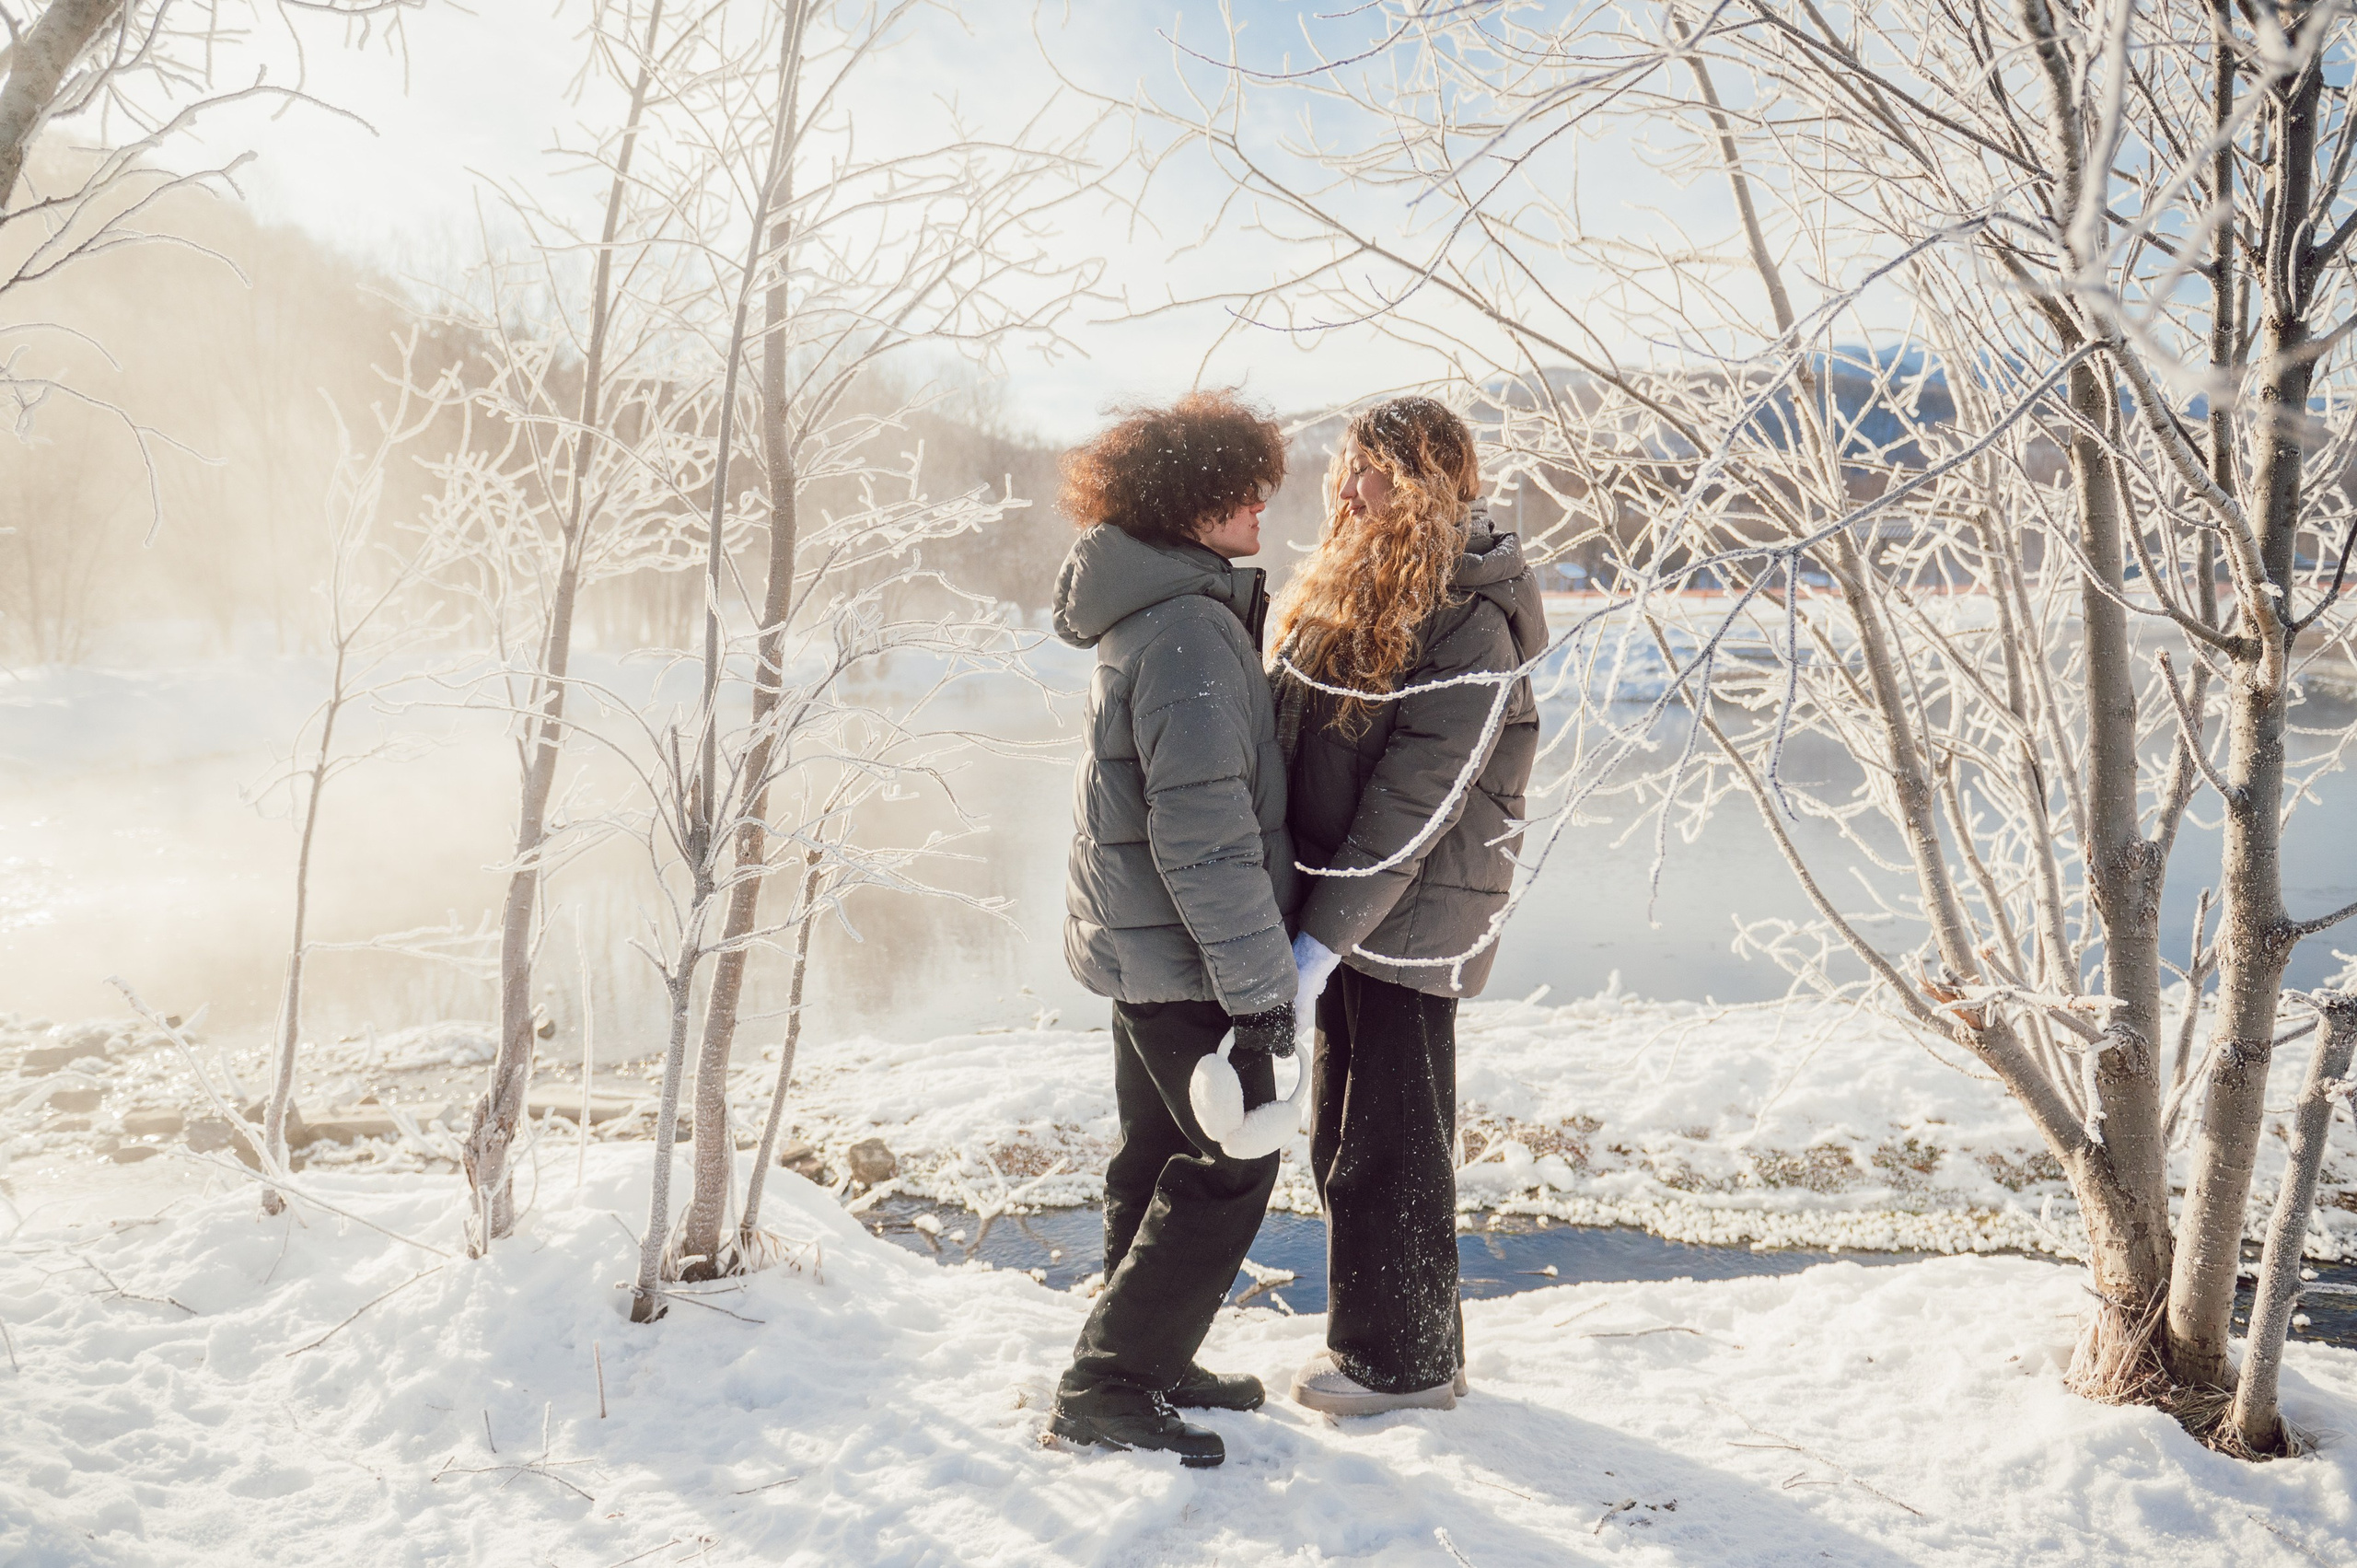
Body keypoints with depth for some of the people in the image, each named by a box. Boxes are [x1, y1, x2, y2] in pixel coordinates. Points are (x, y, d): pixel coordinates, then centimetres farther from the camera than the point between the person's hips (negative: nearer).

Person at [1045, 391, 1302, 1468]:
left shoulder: (1152, 613, 10)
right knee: (1231, 1164, -1)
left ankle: (1149, 1364, 32)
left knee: (1161, 1155, 19)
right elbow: (1205, 832, -27)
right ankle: (1107, 1386, 6)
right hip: (1180, 949, -10)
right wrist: (1261, 983, -22)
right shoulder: (1189, 631, -23)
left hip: (1139, 938, 10)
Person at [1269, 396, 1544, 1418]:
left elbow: (1414, 808, -21)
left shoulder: (1471, 630, -18)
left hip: (1409, 923, -8)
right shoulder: (1346, 589, 8)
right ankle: (1368, 1333, 36)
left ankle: (1406, 1361, 23)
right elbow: (1287, 739, 13)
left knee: (1388, 1144, 4)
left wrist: (1321, 938, -21)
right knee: (1343, 1137, 18)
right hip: (1340, 907, 8)